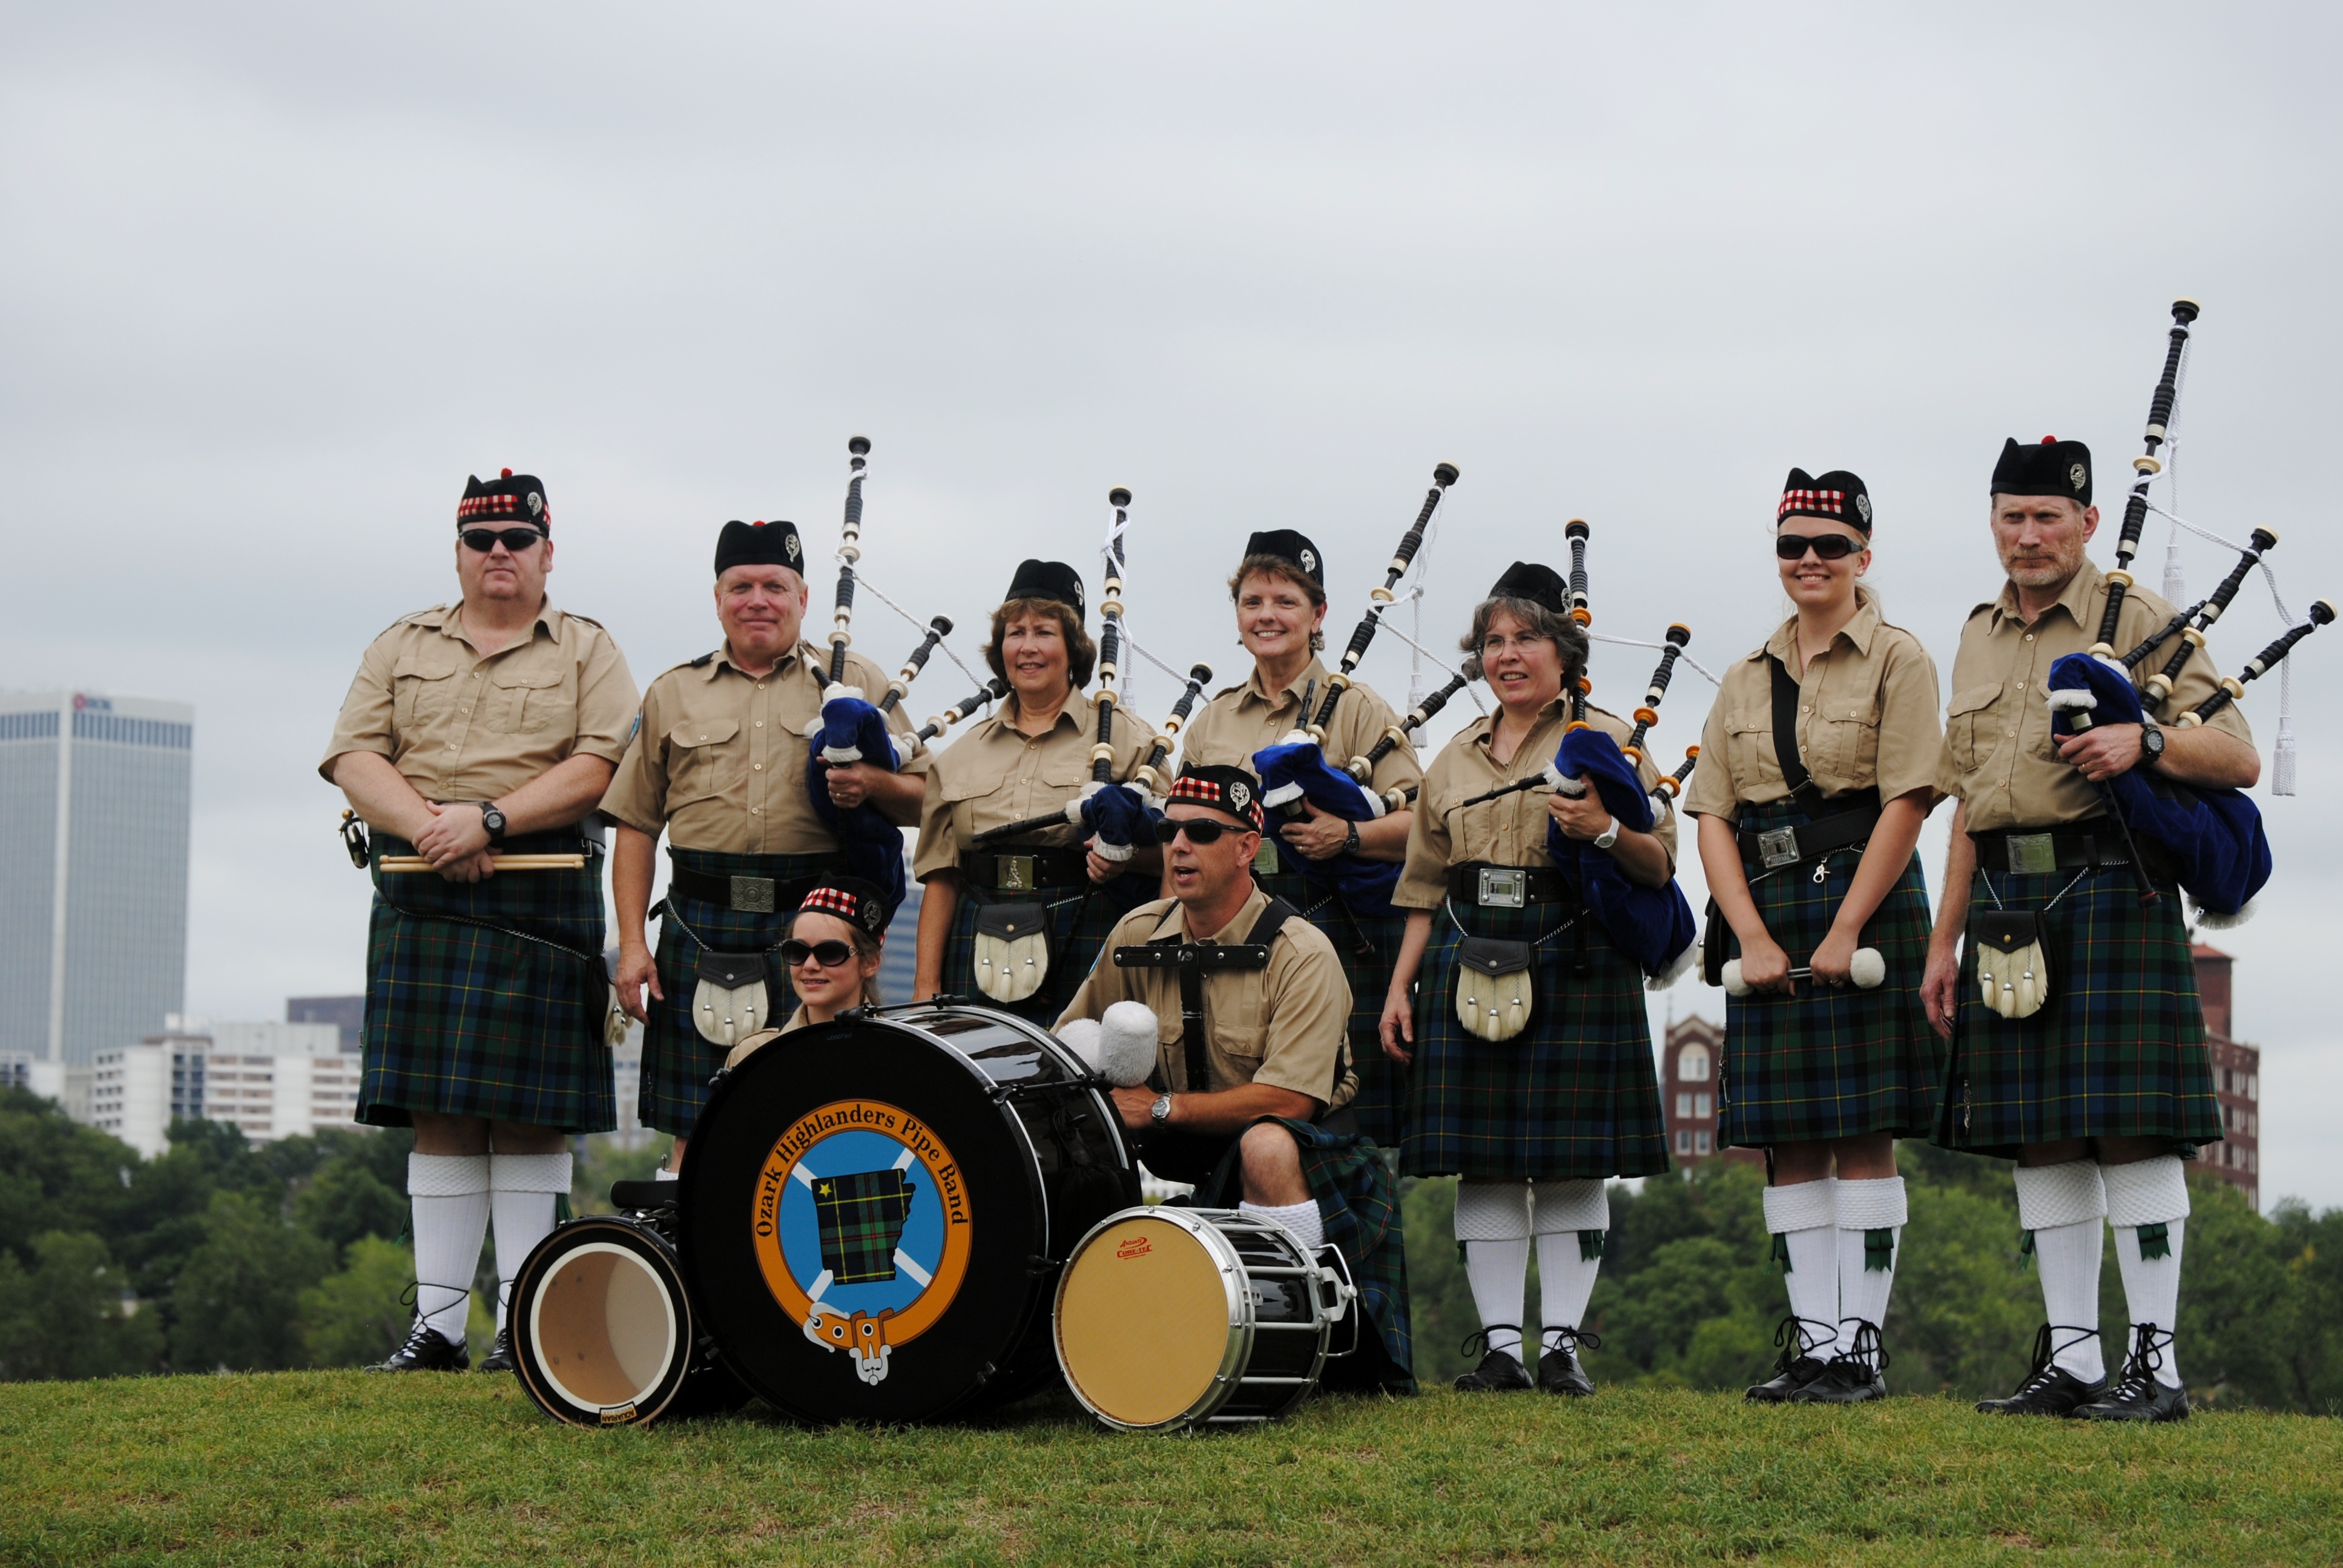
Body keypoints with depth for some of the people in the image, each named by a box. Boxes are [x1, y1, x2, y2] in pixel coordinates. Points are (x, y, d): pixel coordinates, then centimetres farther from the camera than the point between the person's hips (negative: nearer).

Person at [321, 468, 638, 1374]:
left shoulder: (587, 652, 8)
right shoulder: (402, 647, 16)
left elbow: (598, 768, -6)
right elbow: (354, 758, 5)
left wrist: (490, 819, -16)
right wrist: (427, 823, -13)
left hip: (541, 900, -3)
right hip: (422, 896, 3)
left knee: (528, 1111, -3)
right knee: (438, 1112, 2)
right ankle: (438, 1321, 4)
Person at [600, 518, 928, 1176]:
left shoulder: (857, 684, 12)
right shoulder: (673, 695, 15)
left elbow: (925, 801, 10)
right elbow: (636, 826, 12)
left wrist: (873, 782, -12)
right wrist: (631, 943, 3)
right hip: (704, 928, 1)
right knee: (695, 1128, 0)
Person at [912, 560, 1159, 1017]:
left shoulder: (1122, 738, 7)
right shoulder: (963, 755, 16)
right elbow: (940, 876, 13)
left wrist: (1123, 858, -17)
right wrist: (926, 985, 6)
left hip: (1081, 947, -3)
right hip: (979, 950, 3)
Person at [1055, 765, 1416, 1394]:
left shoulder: (1301, 953, -16)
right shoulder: (1136, 937, 0)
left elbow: (1290, 1099, -24)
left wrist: (1161, 1107, -23)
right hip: (1186, 1164, 6)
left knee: (1265, 1145, -39)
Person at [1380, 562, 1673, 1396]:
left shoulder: (1607, 739, 5)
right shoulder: (1456, 759, 17)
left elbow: (1660, 863, 1)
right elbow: (1425, 889, 18)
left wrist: (1605, 830, -18)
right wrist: (1400, 986, 10)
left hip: (1574, 963, -3)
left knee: (1571, 1162, -3)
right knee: (1483, 1163, 1)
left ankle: (1563, 1343, 3)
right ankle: (1499, 1343, 6)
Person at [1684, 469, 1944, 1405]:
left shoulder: (1897, 661, 0)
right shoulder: (1746, 681, 14)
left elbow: (1906, 804, -9)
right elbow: (1712, 817, 6)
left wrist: (1844, 931, -15)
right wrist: (1755, 939, -8)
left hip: (1864, 910, -5)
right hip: (1766, 922, 5)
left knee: (1862, 1140, -4)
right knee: (1787, 1142, 4)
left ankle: (1861, 1345, -1)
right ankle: (1811, 1340, 8)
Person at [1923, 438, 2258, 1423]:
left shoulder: (2140, 621, 0)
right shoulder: (1980, 639, 18)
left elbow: (2240, 759, -5)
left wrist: (2142, 742, -23)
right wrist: (1945, 943, 17)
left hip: (2109, 890, -6)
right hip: (2007, 905, 6)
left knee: (2130, 1128, -8)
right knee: (2037, 1137, 5)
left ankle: (2156, 1363, -5)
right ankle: (2071, 1357, 10)